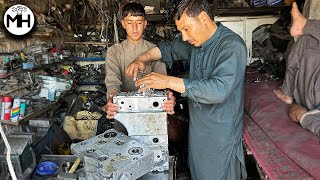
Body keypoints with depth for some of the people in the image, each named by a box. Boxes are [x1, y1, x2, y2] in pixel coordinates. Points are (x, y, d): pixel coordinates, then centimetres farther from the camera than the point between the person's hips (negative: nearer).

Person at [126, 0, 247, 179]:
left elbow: (219, 89, -34)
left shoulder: (232, 46, -21)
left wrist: (168, 81, -32)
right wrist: (142, 59, -1)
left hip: (221, 138, -7)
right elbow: (168, 48, 18)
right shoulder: (196, 41, 2)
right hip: (197, 131, 7)